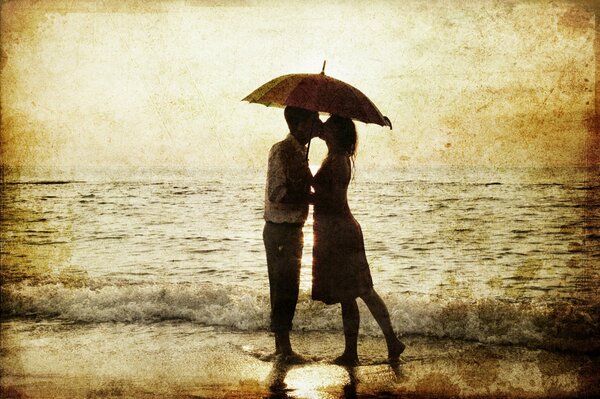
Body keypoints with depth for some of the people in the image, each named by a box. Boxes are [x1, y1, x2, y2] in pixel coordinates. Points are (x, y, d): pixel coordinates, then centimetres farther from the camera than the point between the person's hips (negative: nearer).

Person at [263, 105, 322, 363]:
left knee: (284, 289, 14)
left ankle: (281, 345, 22)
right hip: (281, 230, -10)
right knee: (286, 289, -5)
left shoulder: (298, 151, 14)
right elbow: (277, 195, -23)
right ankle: (284, 348, 2)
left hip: (291, 229, 10)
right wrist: (309, 197, -16)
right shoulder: (282, 151, -16)